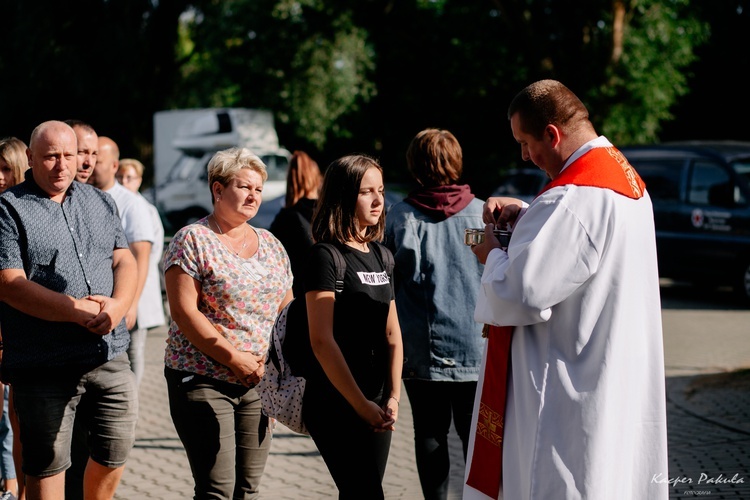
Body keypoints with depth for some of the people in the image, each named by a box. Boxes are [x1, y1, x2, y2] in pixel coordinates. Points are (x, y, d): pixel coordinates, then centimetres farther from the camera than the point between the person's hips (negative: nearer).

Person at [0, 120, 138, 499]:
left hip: (111, 357, 5)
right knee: (46, 466, 3)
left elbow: (124, 260, 9)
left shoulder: (100, 202, 14)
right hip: (44, 368, -5)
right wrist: (79, 311, -19)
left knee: (115, 454, 13)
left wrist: (117, 305, -13)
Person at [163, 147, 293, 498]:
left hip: (258, 384, 6)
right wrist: (235, 358, -15)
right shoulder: (192, 240, -5)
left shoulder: (270, 245, 13)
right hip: (203, 380, -6)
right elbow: (184, 311, -13)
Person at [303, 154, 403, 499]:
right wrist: (360, 405, -15)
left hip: (375, 402, 7)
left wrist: (393, 396, 1)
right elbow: (322, 341, -16)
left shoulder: (379, 255, 12)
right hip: (336, 403, -7)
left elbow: (392, 334, 13)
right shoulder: (325, 255, -10)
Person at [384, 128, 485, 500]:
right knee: (475, 434, 7)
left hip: (422, 347, 0)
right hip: (475, 345, 0)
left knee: (430, 433, 9)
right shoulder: (481, 213, -3)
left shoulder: (400, 217, -3)